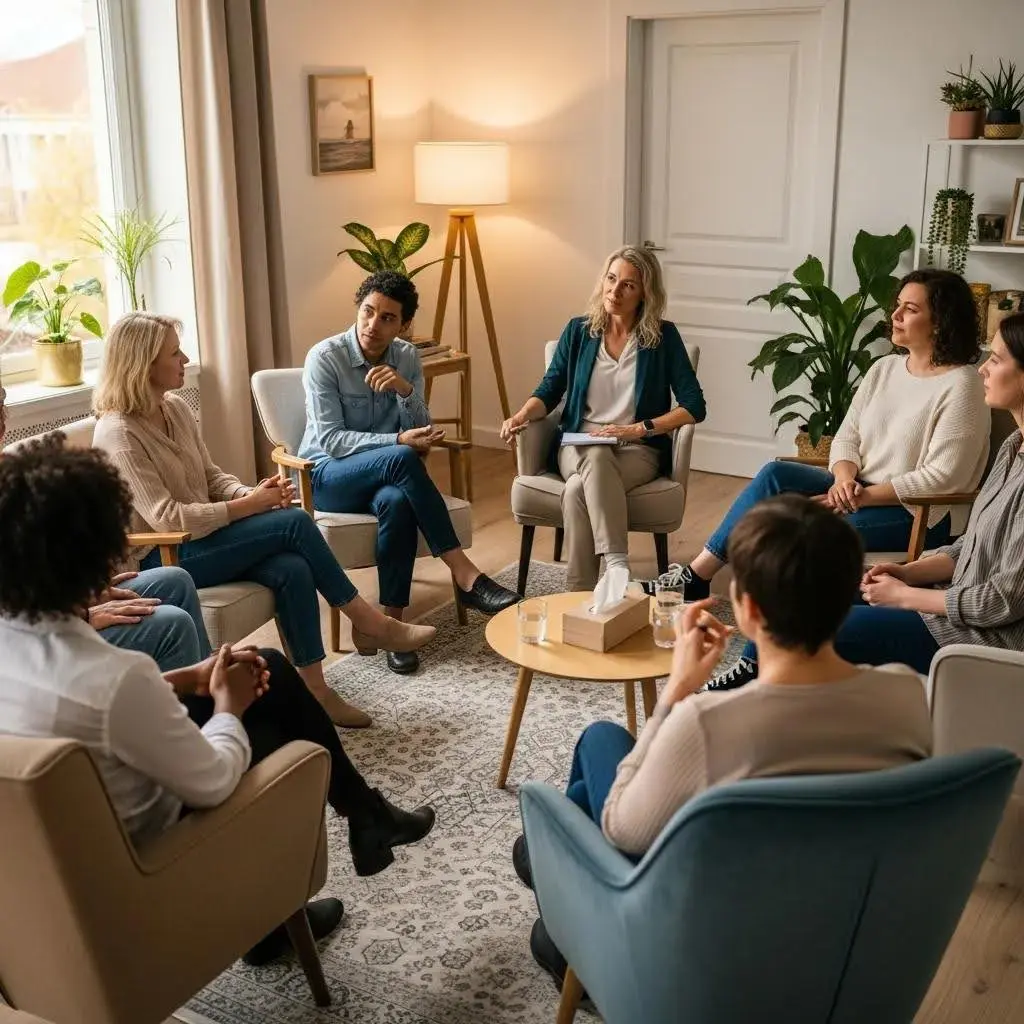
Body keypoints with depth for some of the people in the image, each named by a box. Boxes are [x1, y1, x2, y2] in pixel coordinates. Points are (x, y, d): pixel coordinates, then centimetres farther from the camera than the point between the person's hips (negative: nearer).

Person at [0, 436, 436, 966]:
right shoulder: (112, 679, -37)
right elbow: (214, 781, -22)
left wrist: (191, 678, 2)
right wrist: (228, 706, -4)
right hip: (134, 851, -7)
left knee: (271, 670, 16)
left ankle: (363, 813, 32)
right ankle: (363, 816, 36)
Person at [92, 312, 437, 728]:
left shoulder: (175, 409, 7)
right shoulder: (119, 433, -18)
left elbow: (212, 478, 13)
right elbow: (166, 518, -25)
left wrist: (254, 492, -10)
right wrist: (250, 505, -22)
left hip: (199, 538, 8)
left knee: (291, 568, -22)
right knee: (294, 523, -22)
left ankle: (315, 690, -17)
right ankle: (368, 622, -8)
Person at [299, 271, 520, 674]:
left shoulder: (407, 357, 1)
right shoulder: (324, 357, -12)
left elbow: (420, 432, -3)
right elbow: (330, 440, -18)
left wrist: (406, 391, -23)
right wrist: (399, 441, -29)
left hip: (386, 474, 3)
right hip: (327, 476, -3)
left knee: (396, 501, -36)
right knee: (401, 459, -35)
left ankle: (392, 621, -28)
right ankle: (464, 575, -33)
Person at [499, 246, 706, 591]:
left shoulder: (663, 337, 0)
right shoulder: (579, 330, 8)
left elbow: (694, 407, -3)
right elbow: (549, 391, 9)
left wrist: (638, 429, -13)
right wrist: (522, 416, -13)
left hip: (638, 450, -2)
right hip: (578, 445, 2)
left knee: (578, 489, -36)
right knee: (596, 458, -37)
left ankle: (581, 595, -36)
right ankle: (617, 565, -43)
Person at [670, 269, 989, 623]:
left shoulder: (960, 385, -13)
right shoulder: (884, 369, 9)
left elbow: (940, 478, -19)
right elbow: (846, 438, 8)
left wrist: (864, 496, -21)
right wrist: (845, 480, -14)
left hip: (917, 516, -7)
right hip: (859, 493, 7)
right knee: (775, 475, -16)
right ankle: (696, 576, -15)